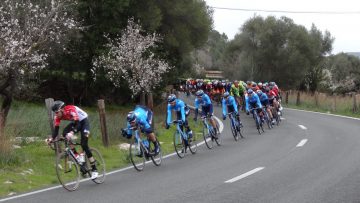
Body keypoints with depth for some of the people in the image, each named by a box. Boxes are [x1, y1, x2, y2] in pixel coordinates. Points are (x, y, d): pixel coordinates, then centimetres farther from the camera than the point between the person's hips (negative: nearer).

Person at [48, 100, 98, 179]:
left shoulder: (71, 110, -33)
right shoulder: (58, 116, -14)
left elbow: (78, 124, -41)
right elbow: (56, 129, -15)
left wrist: (72, 133, -58)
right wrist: (52, 139, -32)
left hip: (84, 121, -6)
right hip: (75, 123, 6)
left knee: (84, 145, -16)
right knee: (65, 133, -24)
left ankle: (94, 170, -11)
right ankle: (76, 155, -14)